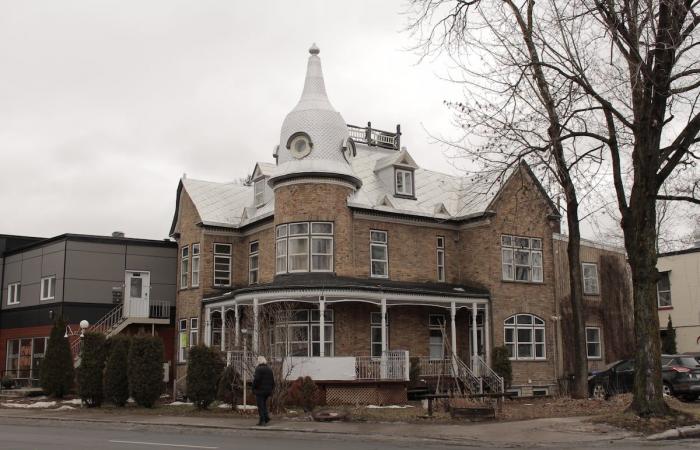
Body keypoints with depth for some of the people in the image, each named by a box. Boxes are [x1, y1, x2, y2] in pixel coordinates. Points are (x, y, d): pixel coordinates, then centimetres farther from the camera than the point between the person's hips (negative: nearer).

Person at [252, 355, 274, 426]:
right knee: (264, 404, 20)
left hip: (260, 390, -6)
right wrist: (271, 388, 16)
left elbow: (256, 379, -18)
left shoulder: (258, 369, -12)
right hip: (268, 390, 7)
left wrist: (253, 388, -7)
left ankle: (262, 421, -2)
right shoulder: (269, 369, 10)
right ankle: (266, 417, 5)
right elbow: (272, 380, 11)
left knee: (260, 406, -1)